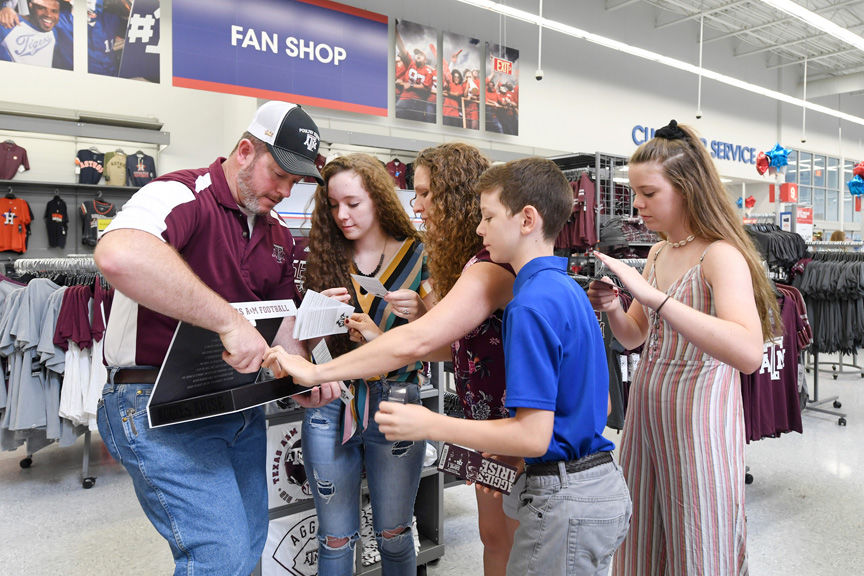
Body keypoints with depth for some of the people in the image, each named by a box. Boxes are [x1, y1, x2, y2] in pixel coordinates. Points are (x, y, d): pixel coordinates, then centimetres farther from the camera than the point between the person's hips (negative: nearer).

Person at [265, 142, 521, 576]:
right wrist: (381, 340, -5)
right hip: (488, 426, 9)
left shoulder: (492, 265, -28)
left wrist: (315, 372, -33)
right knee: (493, 536, 21)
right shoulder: (473, 260, 6)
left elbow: (417, 341, -38)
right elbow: (465, 344, 7)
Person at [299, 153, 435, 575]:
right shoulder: (322, 259, 2)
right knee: (335, 539, 13)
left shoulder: (417, 257, -3)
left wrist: (418, 313, -22)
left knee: (393, 536, 13)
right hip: (330, 405, 2)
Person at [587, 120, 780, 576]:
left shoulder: (721, 255, -16)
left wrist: (651, 295, -35)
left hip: (698, 415, -7)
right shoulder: (658, 252, 7)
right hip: (645, 408, 7)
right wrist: (612, 308, -8)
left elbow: (748, 353, -33)